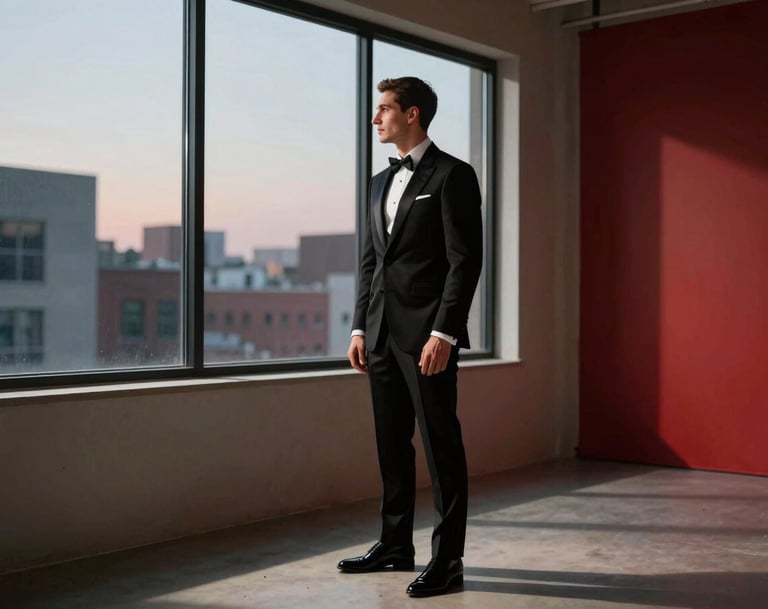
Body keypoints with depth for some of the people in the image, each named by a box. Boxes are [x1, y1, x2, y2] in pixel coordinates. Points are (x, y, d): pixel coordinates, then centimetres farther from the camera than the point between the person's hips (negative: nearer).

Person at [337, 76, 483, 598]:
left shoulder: (452, 175, -5)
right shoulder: (381, 183, 17)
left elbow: (466, 260, -12)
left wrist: (444, 332, -19)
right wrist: (360, 328, 12)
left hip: (427, 333, -7)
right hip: (382, 333, 8)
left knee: (441, 445, -2)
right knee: (392, 444, 13)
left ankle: (448, 560, 6)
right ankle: (396, 545, 24)